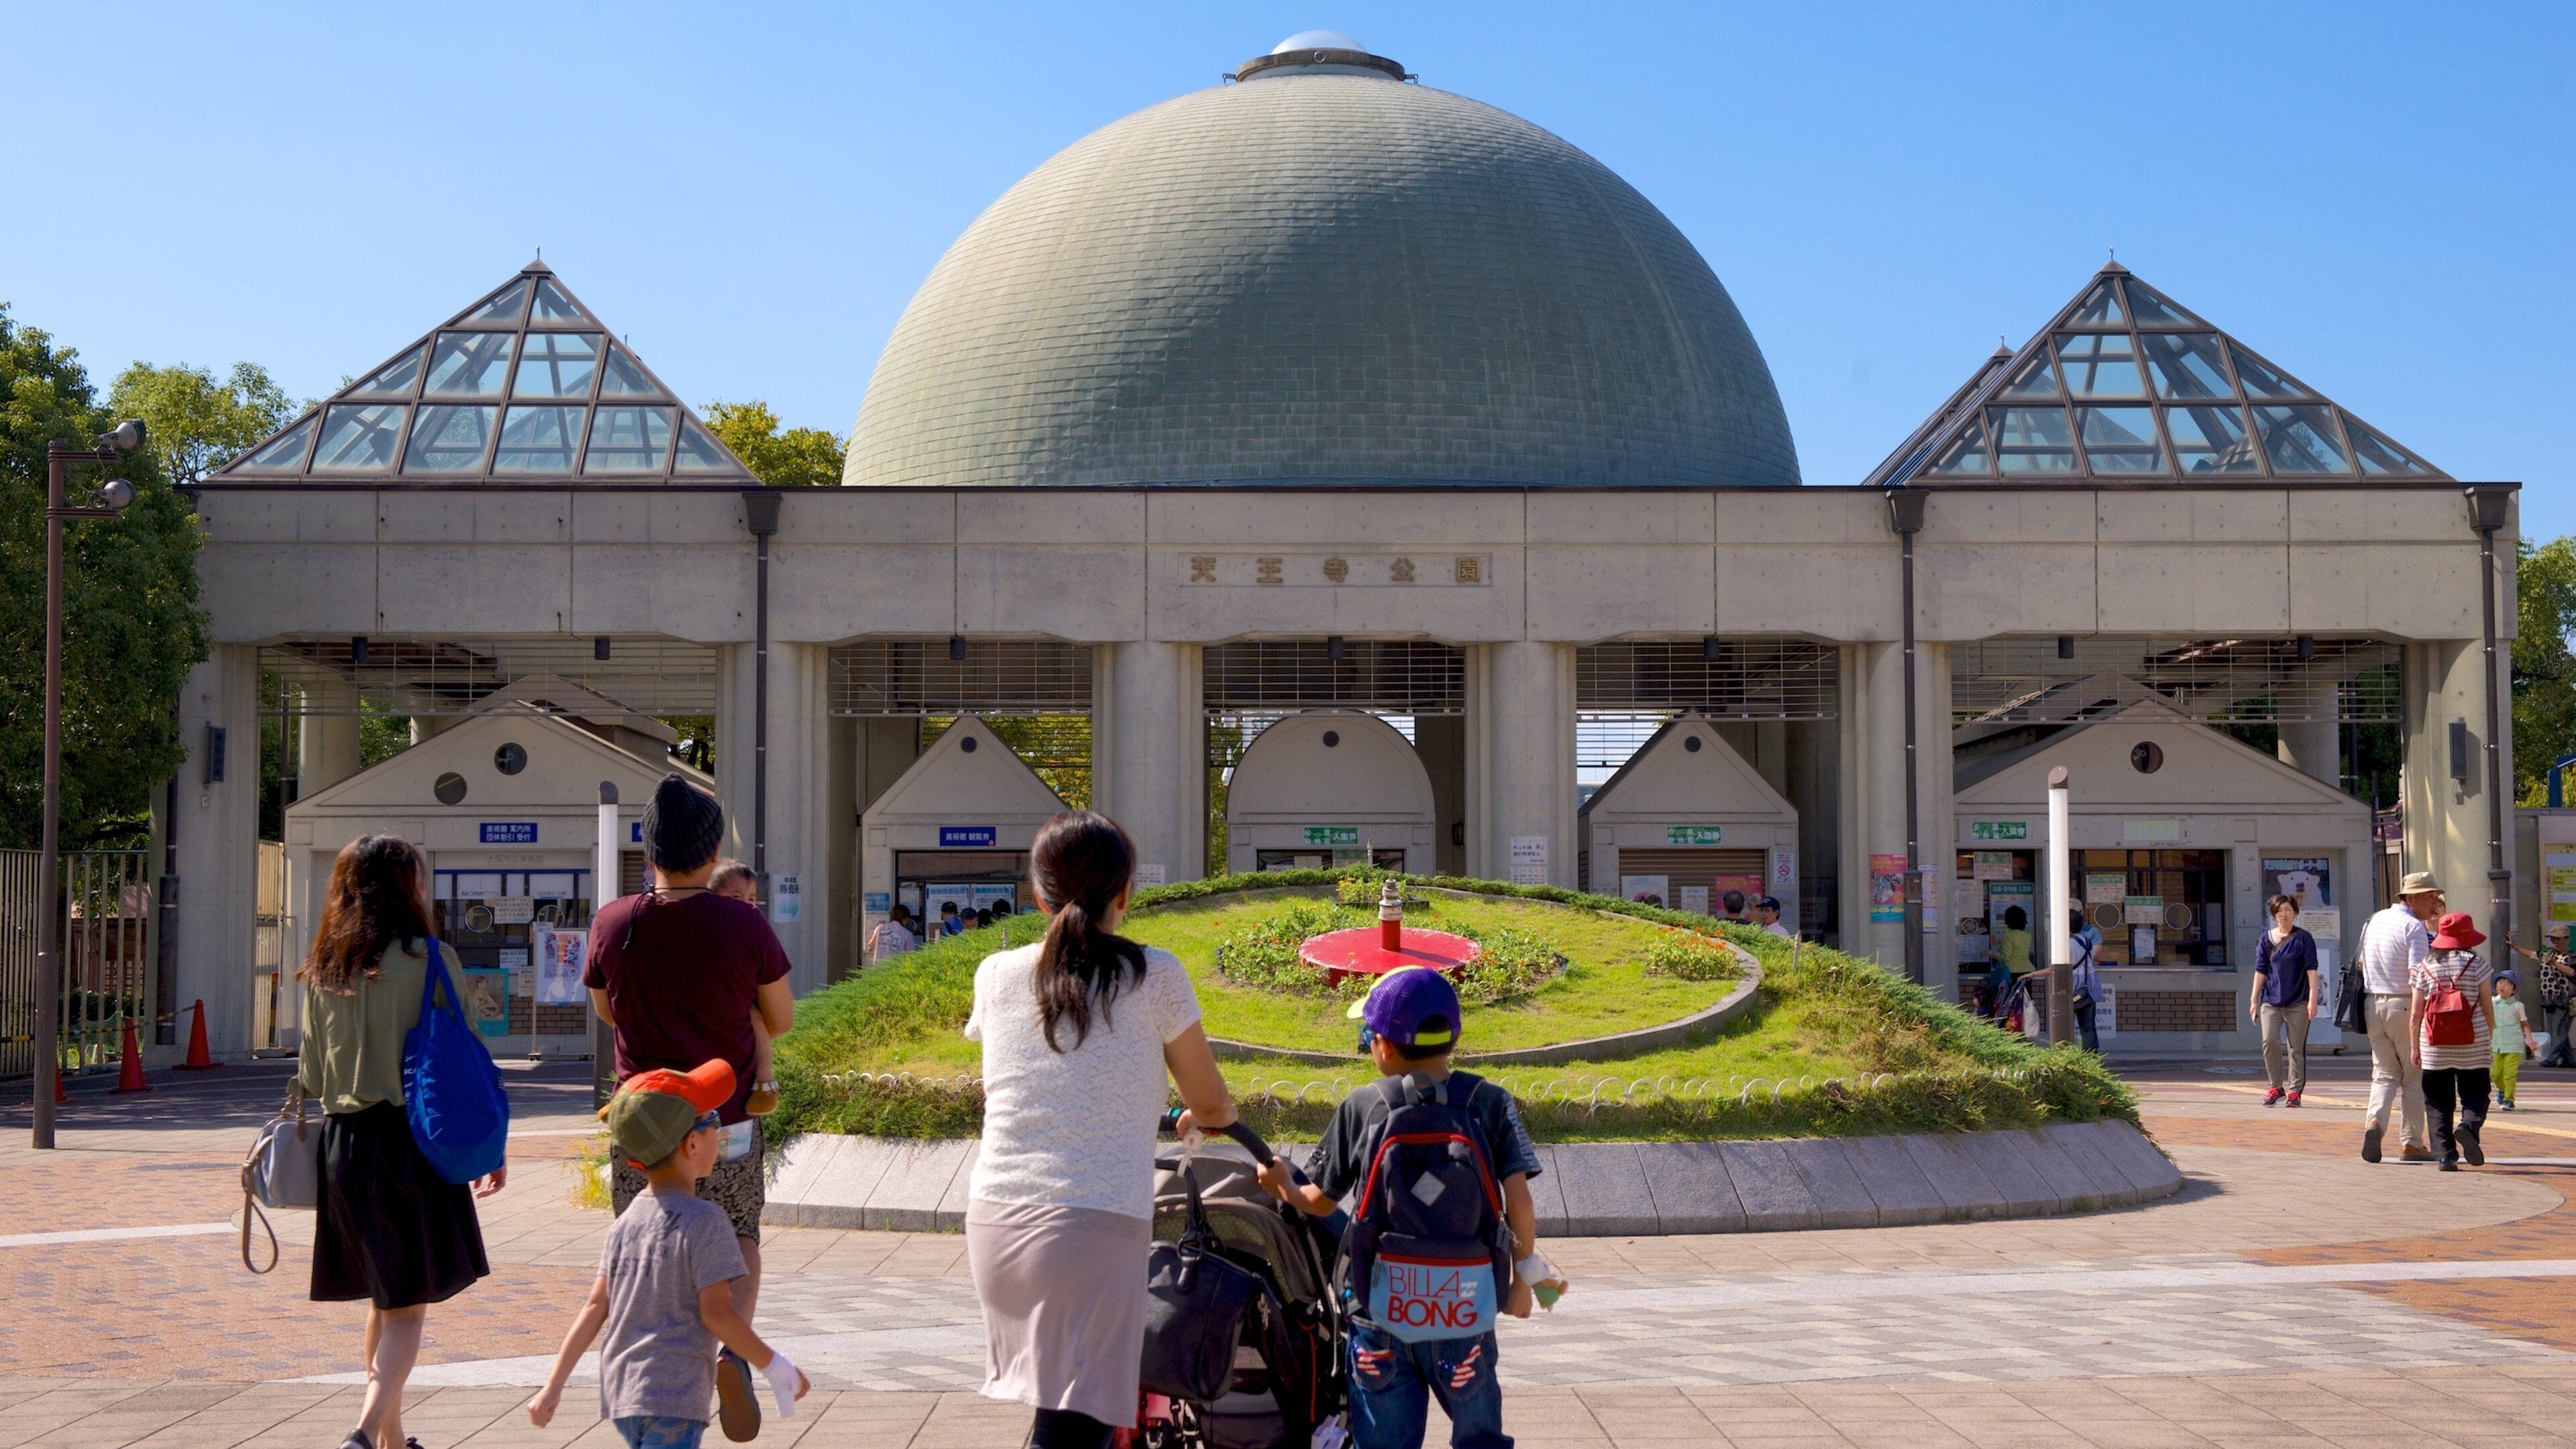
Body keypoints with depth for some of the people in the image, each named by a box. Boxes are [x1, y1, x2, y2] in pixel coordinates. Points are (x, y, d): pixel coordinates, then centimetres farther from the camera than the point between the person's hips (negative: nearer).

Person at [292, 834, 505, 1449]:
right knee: (407, 1308, -2)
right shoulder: (428, 958, -8)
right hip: (411, 1139, -5)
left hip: (343, 1144, 6)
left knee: (382, 1299, 18)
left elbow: (311, 1074, 11)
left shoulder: (324, 968, 7)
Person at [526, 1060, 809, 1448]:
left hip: (619, 1392, 8)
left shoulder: (624, 1224, 9)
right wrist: (775, 1368, -4)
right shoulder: (705, 1221, -12)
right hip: (672, 1398, -8)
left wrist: (553, 1386, 12)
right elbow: (716, 1313, -14)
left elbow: (595, 1308, 7)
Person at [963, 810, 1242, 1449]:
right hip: (1094, 1226, -5)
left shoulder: (995, 975, 10)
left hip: (993, 1221, 5)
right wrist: (1224, 1116, 34)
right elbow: (1208, 1104, 9)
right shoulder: (1154, 975, -1)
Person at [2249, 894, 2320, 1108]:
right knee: (2269, 1041, -11)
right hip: (2271, 1000, 2)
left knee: (2296, 1048, 1)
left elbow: (2311, 969, -1)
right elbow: (2261, 970, 10)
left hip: (2298, 1002, -2)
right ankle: (2276, 1087, 4)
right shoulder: (2266, 939, 8)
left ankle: (2294, 1090, 10)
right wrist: (2253, 999, 7)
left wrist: (2313, 998, -8)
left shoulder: (2303, 938, 1)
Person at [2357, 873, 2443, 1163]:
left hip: (2372, 1005, 6)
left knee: (2384, 1074, 11)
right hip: (2404, 1006, -6)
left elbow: (2362, 965, 18)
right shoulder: (2414, 927, -12)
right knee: (2414, 1078, 6)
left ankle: (2375, 1122, -13)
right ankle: (2411, 1144, 11)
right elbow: (2418, 978, -19)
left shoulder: (2374, 921, 12)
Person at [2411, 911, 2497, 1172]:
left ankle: (2446, 1155, -3)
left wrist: (2415, 1047, 7)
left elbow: (2414, 1012, 1)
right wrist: (2489, 1038, 13)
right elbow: (2487, 1006, 0)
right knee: (2475, 1095, 8)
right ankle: (2468, 1126, -21)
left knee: (2439, 1103, 5)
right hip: (2472, 1043, -1)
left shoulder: (2425, 966, 3)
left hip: (2435, 1045, 1)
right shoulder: (2474, 963, -2)